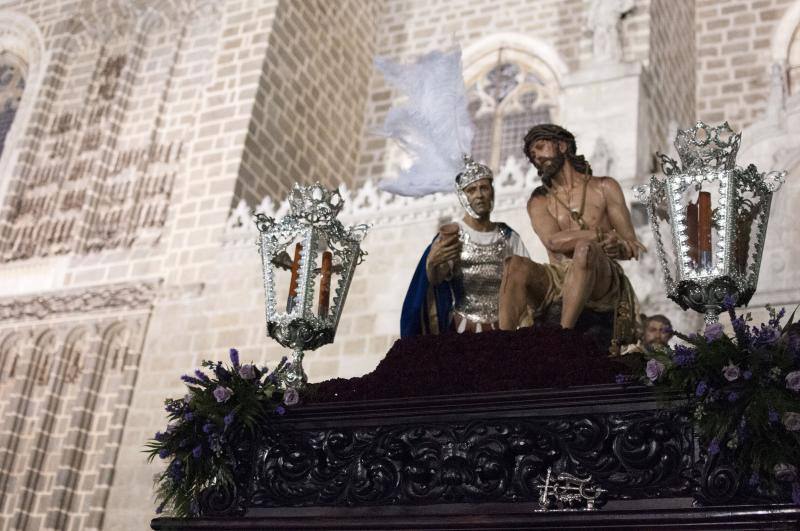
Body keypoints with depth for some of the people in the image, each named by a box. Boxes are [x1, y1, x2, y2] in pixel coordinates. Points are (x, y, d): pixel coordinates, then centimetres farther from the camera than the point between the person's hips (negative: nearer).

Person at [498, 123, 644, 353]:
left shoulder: (604, 188, 15)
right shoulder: (539, 201, 18)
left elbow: (631, 245, 8)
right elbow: (553, 241, -4)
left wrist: (618, 247, -17)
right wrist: (604, 234, -16)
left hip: (602, 280, -2)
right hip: (557, 279, 2)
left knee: (585, 248, -35)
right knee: (515, 265, -27)